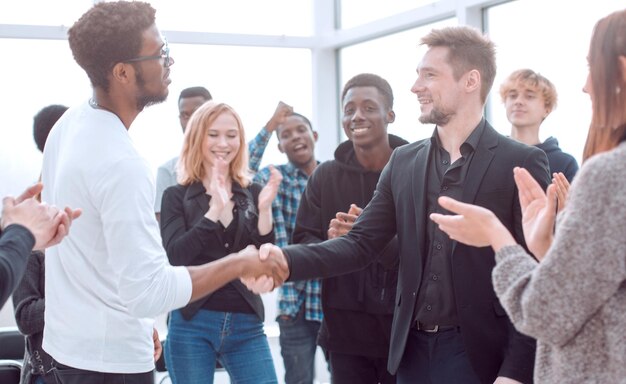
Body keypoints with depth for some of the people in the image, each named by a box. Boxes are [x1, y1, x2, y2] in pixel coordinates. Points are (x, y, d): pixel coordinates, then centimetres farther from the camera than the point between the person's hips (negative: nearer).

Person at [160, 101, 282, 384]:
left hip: (246, 325, 2)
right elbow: (173, 258, -13)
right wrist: (214, 210, -22)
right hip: (192, 324, -2)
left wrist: (265, 209, -13)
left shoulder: (253, 194, 7)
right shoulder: (177, 196, 1)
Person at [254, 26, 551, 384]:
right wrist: (286, 259, -12)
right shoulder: (403, 162, 8)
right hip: (413, 349, 5)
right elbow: (362, 242, 5)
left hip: (479, 354, -5)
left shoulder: (521, 163, -7)